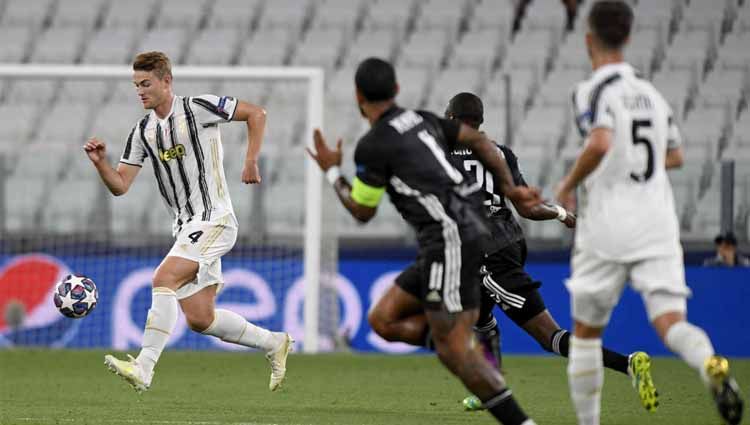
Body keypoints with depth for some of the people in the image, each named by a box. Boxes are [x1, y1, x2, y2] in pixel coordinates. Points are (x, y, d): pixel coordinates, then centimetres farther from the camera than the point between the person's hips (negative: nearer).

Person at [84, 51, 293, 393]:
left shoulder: (199, 108, -8)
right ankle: (273, 343, 26)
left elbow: (255, 113, -1)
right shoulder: (142, 131, 9)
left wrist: (251, 162, -6)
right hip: (186, 226, 8)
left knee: (163, 279, -24)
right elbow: (120, 185, 7)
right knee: (200, 319, 6)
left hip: (213, 220, -8)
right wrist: (99, 162, -11)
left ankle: (144, 368, -27)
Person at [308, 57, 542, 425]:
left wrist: (331, 171, 16)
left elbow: (362, 211, 2)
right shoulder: (421, 119, 16)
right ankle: (473, 348, -3)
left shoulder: (373, 146, -8)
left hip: (451, 239, -9)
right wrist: (509, 188, 23)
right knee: (384, 320, 11)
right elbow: (478, 141, 21)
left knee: (453, 348, -11)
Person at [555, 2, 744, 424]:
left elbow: (600, 143, -24)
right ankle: (713, 366, -41)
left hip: (607, 230, -4)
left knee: (585, 332, 12)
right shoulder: (651, 92, 15)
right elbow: (675, 156, 27)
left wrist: (569, 184, -9)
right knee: (671, 321, -9)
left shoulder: (593, 91, -6)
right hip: (658, 226, 4)